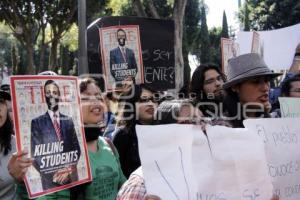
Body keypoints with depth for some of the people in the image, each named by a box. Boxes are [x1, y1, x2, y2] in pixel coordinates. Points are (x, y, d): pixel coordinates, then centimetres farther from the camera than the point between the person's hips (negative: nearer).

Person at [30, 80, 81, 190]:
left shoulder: (68, 121, 8)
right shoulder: (37, 122, -1)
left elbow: (76, 148, 7)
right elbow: (35, 154, -5)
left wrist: (69, 169, -8)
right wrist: (52, 174, -14)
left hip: (71, 176, 3)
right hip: (50, 180, -2)